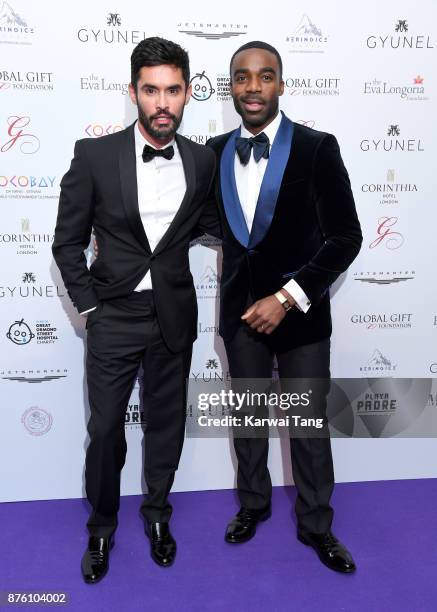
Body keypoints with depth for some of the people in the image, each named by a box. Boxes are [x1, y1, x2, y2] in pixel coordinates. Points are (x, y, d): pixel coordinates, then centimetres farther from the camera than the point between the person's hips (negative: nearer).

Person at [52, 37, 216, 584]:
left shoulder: (203, 161, -1)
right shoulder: (95, 155, -9)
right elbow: (68, 241, -1)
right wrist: (88, 305, -4)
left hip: (174, 317, 2)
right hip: (114, 316, -2)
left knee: (166, 425, 14)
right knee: (105, 430, 8)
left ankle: (157, 513, 39)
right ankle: (102, 526, 33)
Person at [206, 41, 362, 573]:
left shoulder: (317, 148, -11)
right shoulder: (214, 151, 2)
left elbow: (346, 237, -13)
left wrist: (288, 297, -17)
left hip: (300, 309, -3)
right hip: (240, 308, 4)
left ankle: (315, 524, 30)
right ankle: (253, 503, 40)